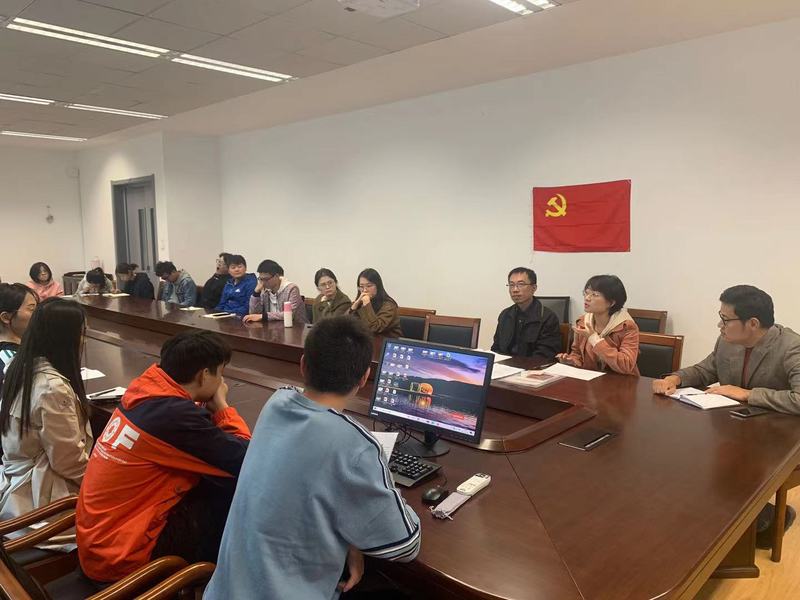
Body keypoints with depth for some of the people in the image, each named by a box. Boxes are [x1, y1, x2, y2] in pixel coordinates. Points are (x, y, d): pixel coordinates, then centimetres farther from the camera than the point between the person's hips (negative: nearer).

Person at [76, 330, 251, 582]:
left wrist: (212, 407, -1)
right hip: (119, 555, -9)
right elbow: (247, 461, -20)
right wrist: (221, 406, -8)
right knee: (238, 488, -10)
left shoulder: (146, 389, -1)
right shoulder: (176, 415, -26)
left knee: (216, 478, 6)